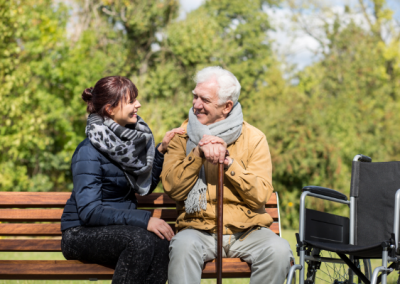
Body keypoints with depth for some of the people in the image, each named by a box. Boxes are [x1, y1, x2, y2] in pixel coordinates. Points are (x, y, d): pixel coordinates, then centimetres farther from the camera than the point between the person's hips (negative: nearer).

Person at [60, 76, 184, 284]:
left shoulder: (129, 138, 7)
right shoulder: (89, 152, -16)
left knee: (161, 240, -27)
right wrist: (144, 220, -30)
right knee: (141, 240, -34)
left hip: (119, 227, 6)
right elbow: (89, 211, -23)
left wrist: (161, 150, 3)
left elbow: (145, 186, 17)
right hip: (82, 234, -6)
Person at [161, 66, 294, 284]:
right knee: (183, 245, -34)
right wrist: (198, 153, -15)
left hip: (247, 231, 1)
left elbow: (261, 196, -5)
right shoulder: (183, 136, 9)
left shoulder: (253, 138, 6)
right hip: (198, 230, 0)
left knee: (278, 250, -29)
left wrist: (228, 160, -14)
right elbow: (172, 189, -4)